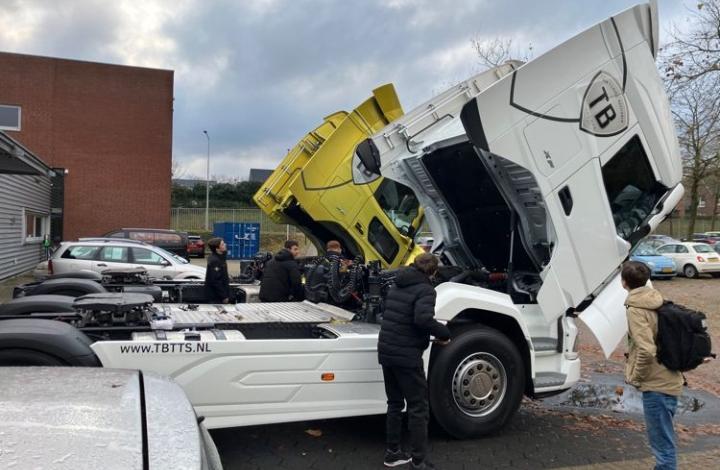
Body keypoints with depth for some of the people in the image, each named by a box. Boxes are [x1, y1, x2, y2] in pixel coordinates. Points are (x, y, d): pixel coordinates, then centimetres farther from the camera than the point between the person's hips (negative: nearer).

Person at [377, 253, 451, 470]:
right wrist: (444, 333, -13)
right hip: (407, 355, -8)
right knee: (418, 407, 4)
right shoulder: (425, 289, -12)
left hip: (386, 351, 8)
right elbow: (423, 319, -29)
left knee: (395, 403, 19)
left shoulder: (397, 286, 13)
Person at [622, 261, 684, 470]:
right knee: (664, 440, 22)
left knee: (662, 443, 0)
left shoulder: (636, 309, -17)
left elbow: (646, 351, -27)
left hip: (656, 385, -9)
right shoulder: (655, 301, 7)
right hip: (669, 380, 9)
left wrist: (635, 377, -12)